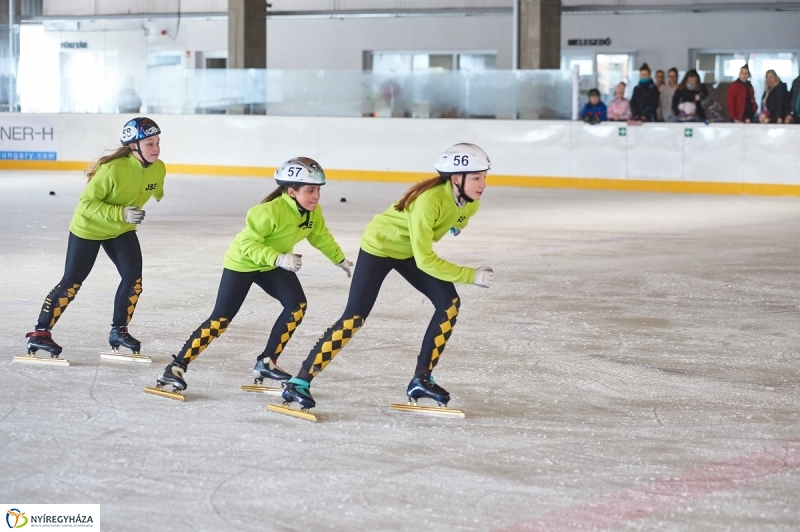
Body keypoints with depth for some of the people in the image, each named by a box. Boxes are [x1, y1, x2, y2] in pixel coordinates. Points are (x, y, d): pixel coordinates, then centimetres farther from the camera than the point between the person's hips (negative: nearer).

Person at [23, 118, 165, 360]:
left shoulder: (158, 169, -14)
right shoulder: (113, 169, -34)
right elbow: (87, 203, -30)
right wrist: (120, 213, -38)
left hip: (122, 231, 6)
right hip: (88, 229, -6)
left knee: (133, 278, -5)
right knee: (72, 282, -3)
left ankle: (119, 330, 14)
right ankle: (40, 333, 6)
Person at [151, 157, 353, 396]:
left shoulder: (313, 212, -11)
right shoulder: (270, 211, -35)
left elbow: (321, 237, 9)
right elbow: (248, 243, -34)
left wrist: (341, 259, 19)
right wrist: (279, 258, -43)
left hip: (273, 264, 7)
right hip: (242, 262, -7)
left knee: (297, 305, -10)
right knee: (221, 318, -11)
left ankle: (266, 363, 2)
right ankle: (176, 366, -7)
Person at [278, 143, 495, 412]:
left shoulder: (469, 200, -15)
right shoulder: (429, 200, -38)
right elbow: (426, 261, -37)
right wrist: (470, 275, -35)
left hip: (410, 250, 7)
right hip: (379, 245, -7)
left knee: (449, 302, -7)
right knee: (355, 316, -13)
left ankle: (422, 379, 2)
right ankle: (300, 382, -7)